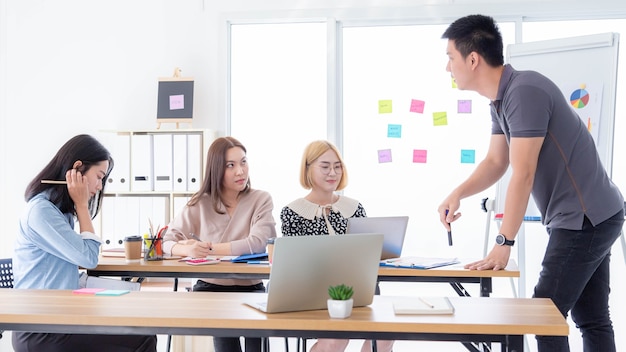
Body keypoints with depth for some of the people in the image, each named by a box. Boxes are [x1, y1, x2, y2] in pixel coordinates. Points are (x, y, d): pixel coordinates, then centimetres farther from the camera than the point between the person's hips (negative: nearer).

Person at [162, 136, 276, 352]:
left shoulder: (261, 199, -1)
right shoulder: (200, 203, 3)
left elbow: (257, 244, -17)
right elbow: (167, 241, -2)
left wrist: (207, 249, -22)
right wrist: (188, 250, -25)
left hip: (250, 288, 0)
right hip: (209, 287, 1)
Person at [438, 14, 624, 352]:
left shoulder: (524, 91, -22)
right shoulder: (502, 99, 7)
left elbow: (522, 174, -24)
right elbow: (495, 163, 14)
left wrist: (503, 244, -21)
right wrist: (457, 193, -4)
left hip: (585, 220, -10)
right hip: (591, 218, 10)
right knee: (591, 318, 13)